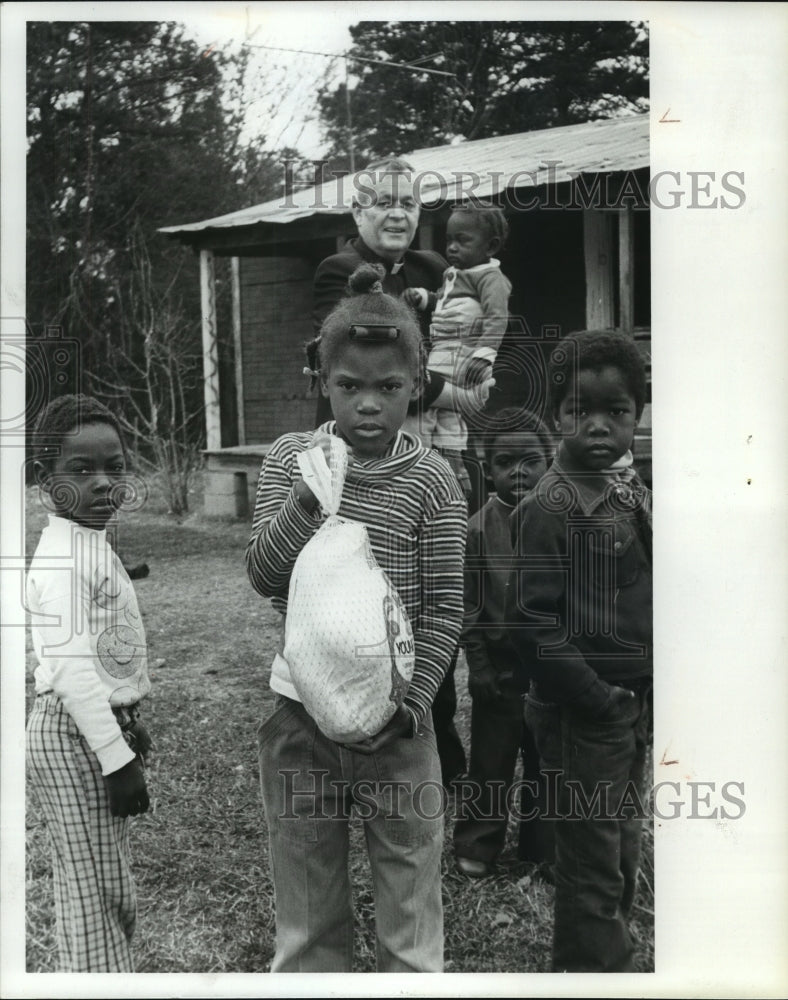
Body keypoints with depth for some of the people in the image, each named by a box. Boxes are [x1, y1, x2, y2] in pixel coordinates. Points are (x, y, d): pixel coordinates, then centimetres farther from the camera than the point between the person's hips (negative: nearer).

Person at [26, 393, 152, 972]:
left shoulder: (90, 547, 12)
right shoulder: (65, 556, -20)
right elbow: (71, 667, -26)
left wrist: (128, 728, 23)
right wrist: (117, 758, -24)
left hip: (100, 728, 10)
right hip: (74, 735, -10)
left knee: (106, 893, 19)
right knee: (95, 897, 0)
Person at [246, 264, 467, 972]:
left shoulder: (431, 479, -7)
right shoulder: (290, 460, -1)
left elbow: (444, 609, -6)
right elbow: (263, 576, -7)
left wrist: (411, 703, -15)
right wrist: (309, 500, -21)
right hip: (300, 707, 2)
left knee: (409, 890, 10)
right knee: (306, 902, 16)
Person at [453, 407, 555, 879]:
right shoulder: (478, 528, -7)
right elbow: (467, 605, -4)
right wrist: (479, 666, -6)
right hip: (500, 667, -1)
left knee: (548, 760, 14)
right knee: (490, 759, 10)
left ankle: (543, 847, 32)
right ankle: (478, 846, 28)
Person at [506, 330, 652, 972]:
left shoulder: (635, 494, 8)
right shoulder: (549, 506, -16)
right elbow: (534, 625, -20)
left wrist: (645, 699, 5)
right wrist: (601, 701, -16)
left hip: (634, 709, 8)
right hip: (583, 717, -8)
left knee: (622, 854, 20)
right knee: (593, 865, 4)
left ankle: (605, 958, 37)